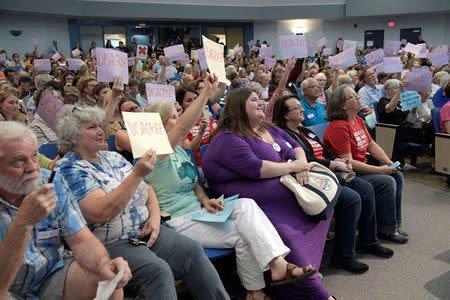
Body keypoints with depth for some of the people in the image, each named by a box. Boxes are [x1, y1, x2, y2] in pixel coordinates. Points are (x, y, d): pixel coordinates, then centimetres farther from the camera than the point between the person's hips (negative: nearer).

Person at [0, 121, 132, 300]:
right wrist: (24, 222, -36)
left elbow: (80, 240, -4)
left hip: (53, 275, 4)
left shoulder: (51, 183, -5)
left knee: (112, 284, -20)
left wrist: (103, 264, -25)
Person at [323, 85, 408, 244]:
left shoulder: (358, 120, 10)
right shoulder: (339, 127, -22)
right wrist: (380, 170, -20)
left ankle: (394, 224, 14)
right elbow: (348, 162, -25)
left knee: (397, 176, 5)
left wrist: (389, 163, 3)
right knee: (387, 182, -20)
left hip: (362, 168, 10)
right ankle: (386, 230, -3)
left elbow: (371, 144, 17)